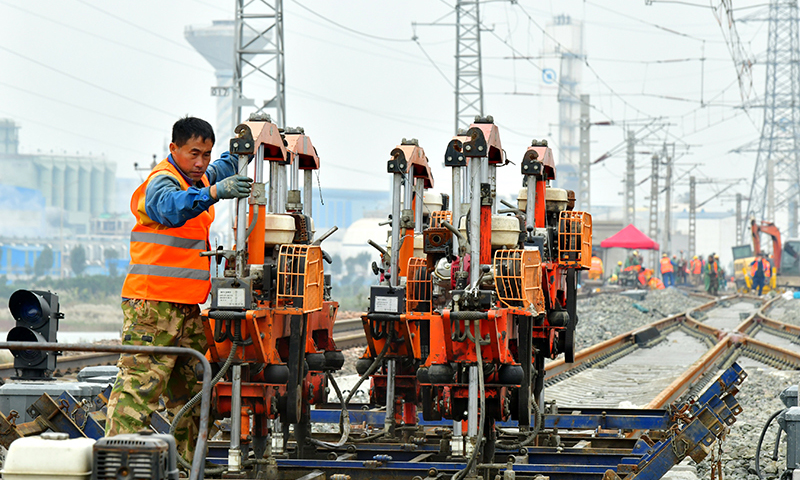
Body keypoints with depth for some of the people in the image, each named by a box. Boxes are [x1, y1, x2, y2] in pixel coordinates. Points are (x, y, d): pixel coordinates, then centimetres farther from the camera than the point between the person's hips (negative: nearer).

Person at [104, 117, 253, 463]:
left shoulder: (199, 178, 17)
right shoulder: (162, 181, -11)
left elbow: (221, 169, 42)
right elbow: (171, 206, -36)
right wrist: (213, 192, -53)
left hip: (189, 306, 9)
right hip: (153, 305, -9)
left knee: (191, 391, 11)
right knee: (139, 386, -13)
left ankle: (186, 463, 17)